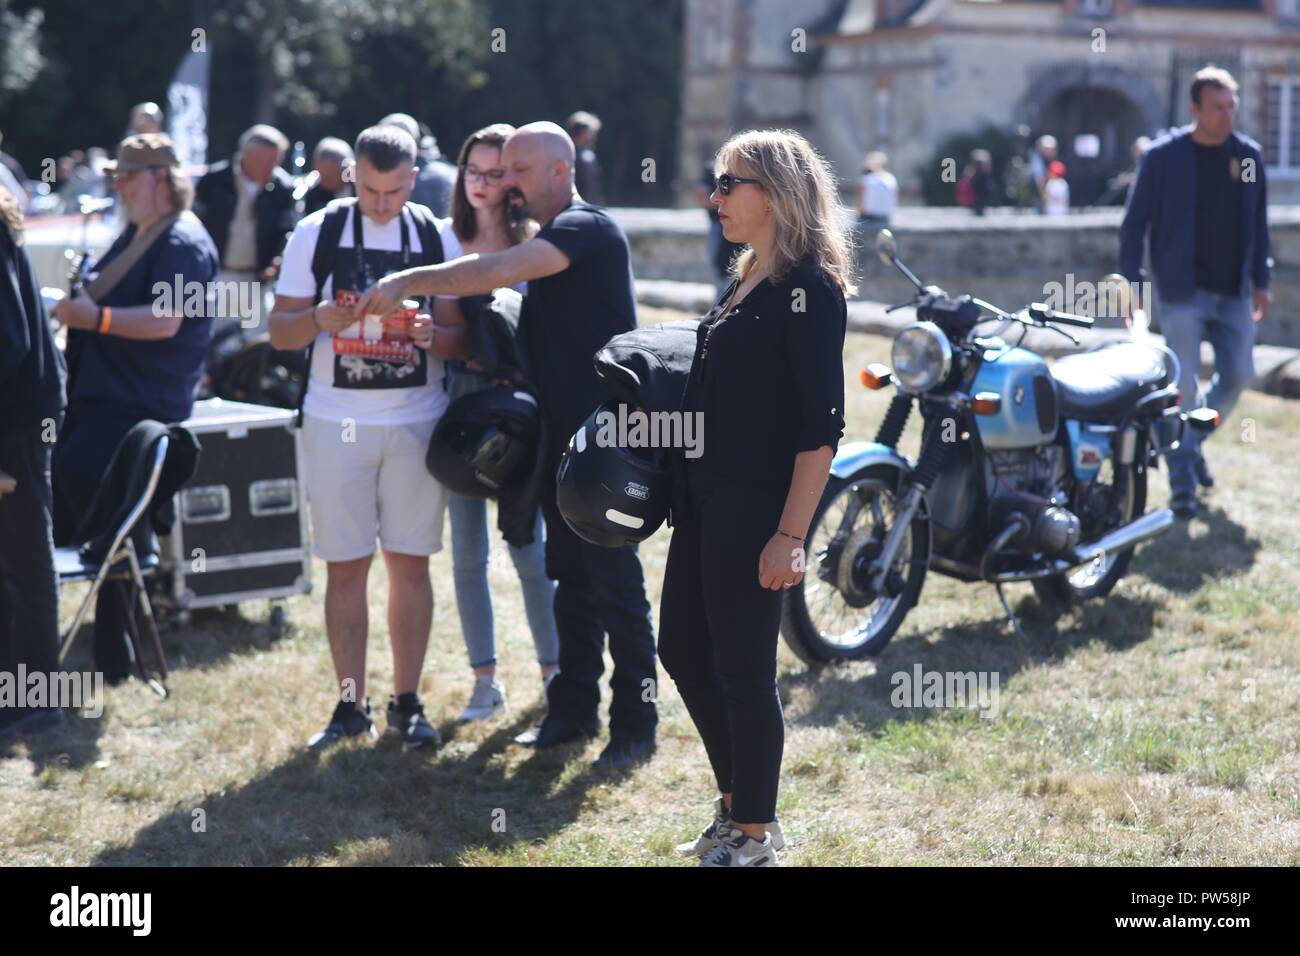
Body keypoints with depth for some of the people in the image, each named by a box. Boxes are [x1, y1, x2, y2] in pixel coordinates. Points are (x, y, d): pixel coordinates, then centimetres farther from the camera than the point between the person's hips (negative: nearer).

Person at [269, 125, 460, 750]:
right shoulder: (316, 233, 2)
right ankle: (351, 705, 11)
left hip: (418, 420, 1)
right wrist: (319, 318, -20)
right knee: (345, 565, 2)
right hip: (336, 422, 0)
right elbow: (280, 332, 1)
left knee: (411, 561, 3)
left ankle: (407, 703, 12)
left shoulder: (437, 238, 4)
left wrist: (426, 329, -19)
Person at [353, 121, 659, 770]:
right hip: (561, 437, 9)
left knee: (615, 584, -4)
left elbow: (500, 272, -29)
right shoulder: (547, 241, 17)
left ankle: (635, 724, 3)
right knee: (572, 581, 14)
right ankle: (573, 709, 22)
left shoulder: (587, 228, -14)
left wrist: (409, 283, -27)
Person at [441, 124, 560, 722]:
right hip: (459, 396, 3)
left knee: (528, 547, -1)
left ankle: (553, 671, 14)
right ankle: (485, 679, 13)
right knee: (467, 550, 5)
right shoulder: (448, 240, 8)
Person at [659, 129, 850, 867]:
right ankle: (737, 804, 31)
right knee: (684, 651, 15)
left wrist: (791, 535, -22)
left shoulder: (808, 289, -15)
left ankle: (754, 834, 16)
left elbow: (821, 427, -19)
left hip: (757, 509, -9)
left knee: (743, 669, 0)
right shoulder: (750, 280, 12)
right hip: (706, 501, 9)